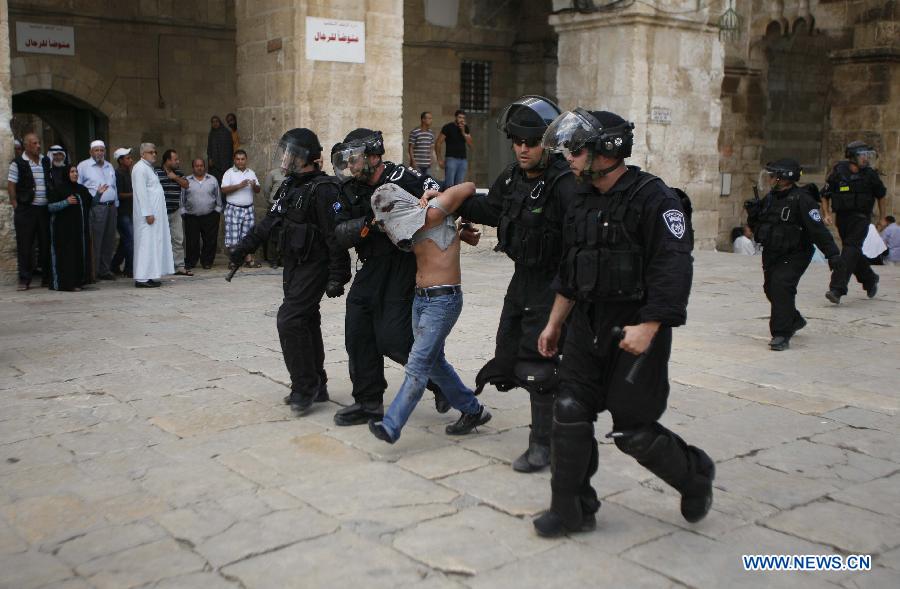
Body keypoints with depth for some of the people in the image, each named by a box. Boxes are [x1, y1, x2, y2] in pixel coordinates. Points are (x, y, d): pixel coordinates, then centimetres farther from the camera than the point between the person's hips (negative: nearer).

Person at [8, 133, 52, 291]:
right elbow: (11, 186, -3)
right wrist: (16, 206, -7)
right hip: (26, 210, -4)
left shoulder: (46, 161, 12)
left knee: (46, 244, 7)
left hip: (45, 209, 4)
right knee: (25, 246, -1)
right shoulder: (18, 163, -2)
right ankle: (24, 280, 5)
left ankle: (47, 278, 15)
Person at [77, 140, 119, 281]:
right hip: (95, 208, -6)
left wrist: (116, 206, 19)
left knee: (109, 241, 8)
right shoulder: (83, 166, 0)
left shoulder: (109, 166, 19)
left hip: (110, 207, 6)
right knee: (94, 242, -8)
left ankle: (105, 270, 16)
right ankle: (92, 272, -3)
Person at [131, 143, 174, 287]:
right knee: (146, 244, -9)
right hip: (148, 213, -10)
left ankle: (149, 276, 13)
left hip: (155, 213, 10)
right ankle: (142, 278, -7)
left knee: (155, 244, 9)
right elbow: (141, 192, -17)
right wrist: (148, 213, -21)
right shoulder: (140, 168, -10)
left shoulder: (149, 168, 19)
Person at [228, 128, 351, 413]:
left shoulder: (323, 189, -17)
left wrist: (337, 277, -22)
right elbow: (270, 220, 18)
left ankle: (305, 387, -3)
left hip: (314, 267, -9)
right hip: (294, 265, 9)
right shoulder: (290, 186, 12)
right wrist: (244, 246, 10)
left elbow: (335, 236, -20)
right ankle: (316, 387, 24)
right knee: (306, 322, 14)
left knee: (290, 320, -14)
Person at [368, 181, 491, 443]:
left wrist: (434, 197, 7)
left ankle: (391, 426, -13)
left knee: (417, 367, -11)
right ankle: (472, 410, 29)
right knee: (434, 362, 16)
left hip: (443, 300, -10)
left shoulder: (433, 213, -12)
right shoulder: (414, 224, 12)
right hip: (421, 298, 10)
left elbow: (469, 187, -7)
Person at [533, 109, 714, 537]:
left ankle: (695, 475, 28)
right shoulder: (582, 201, 11)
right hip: (587, 326, 7)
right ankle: (572, 510, 15)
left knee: (633, 430, 0)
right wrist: (554, 323, 17)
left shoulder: (653, 198, -14)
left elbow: (674, 269, -21)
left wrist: (647, 327, -26)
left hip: (636, 329, -7)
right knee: (570, 412, 2)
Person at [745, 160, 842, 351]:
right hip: (772, 254, 8)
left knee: (781, 286, -21)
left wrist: (832, 254, -23)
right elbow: (757, 226, 15)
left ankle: (782, 335, -17)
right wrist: (753, 213, -6)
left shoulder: (801, 199, -17)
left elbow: (818, 229, -20)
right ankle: (794, 320, 41)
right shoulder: (770, 198, 6)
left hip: (795, 255, -8)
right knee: (771, 288, 15)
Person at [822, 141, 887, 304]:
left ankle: (837, 290, -22)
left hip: (861, 218, -2)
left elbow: (881, 194, 12)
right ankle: (871, 280, 38)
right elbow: (825, 195, 4)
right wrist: (827, 214, -7)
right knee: (854, 253, 14)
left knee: (850, 250, -16)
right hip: (842, 217, 2)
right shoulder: (838, 172, -4)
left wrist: (882, 217, 17)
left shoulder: (869, 174, -3)